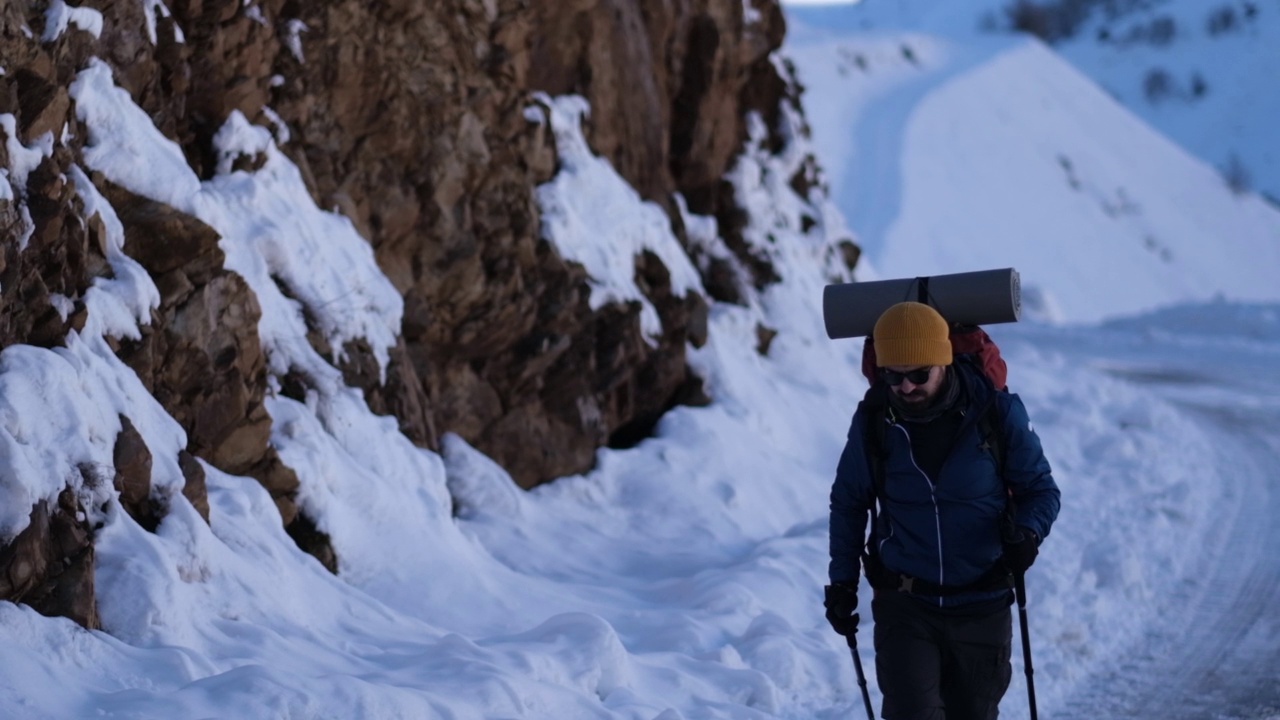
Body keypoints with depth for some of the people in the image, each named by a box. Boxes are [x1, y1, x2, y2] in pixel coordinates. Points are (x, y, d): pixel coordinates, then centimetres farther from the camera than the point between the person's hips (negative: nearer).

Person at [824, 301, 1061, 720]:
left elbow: (1042, 489, 1)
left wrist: (1027, 532, -21)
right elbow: (848, 502, 10)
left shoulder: (997, 413, -10)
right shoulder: (873, 421, -6)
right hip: (904, 606, 0)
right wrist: (842, 580, 5)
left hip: (982, 606, 0)